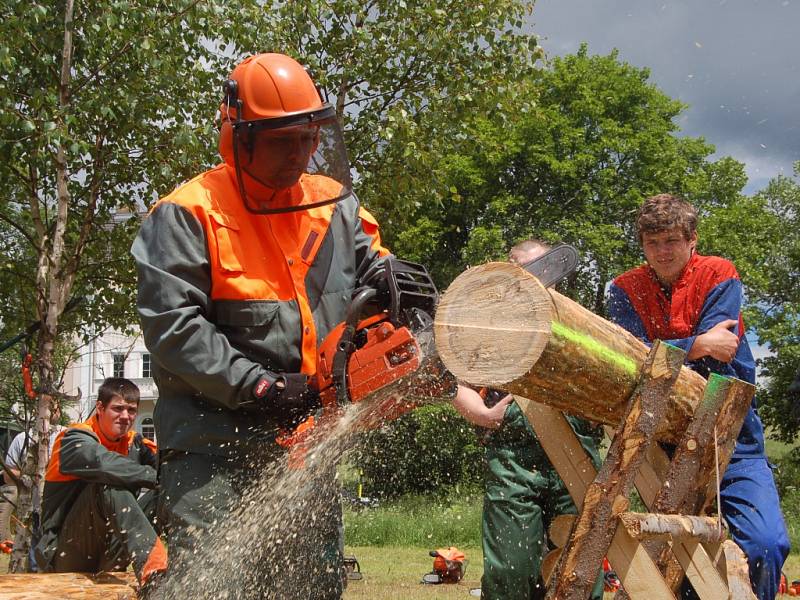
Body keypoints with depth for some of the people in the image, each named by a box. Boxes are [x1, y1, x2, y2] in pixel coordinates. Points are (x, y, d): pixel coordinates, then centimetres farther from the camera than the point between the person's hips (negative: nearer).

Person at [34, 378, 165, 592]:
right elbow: (104, 464, -32)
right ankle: (149, 563, -46)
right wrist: (156, 477, -32)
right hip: (64, 551, -7)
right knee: (108, 484, -30)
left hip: (106, 553, 7)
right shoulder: (75, 439, -10)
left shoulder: (133, 443, 10)